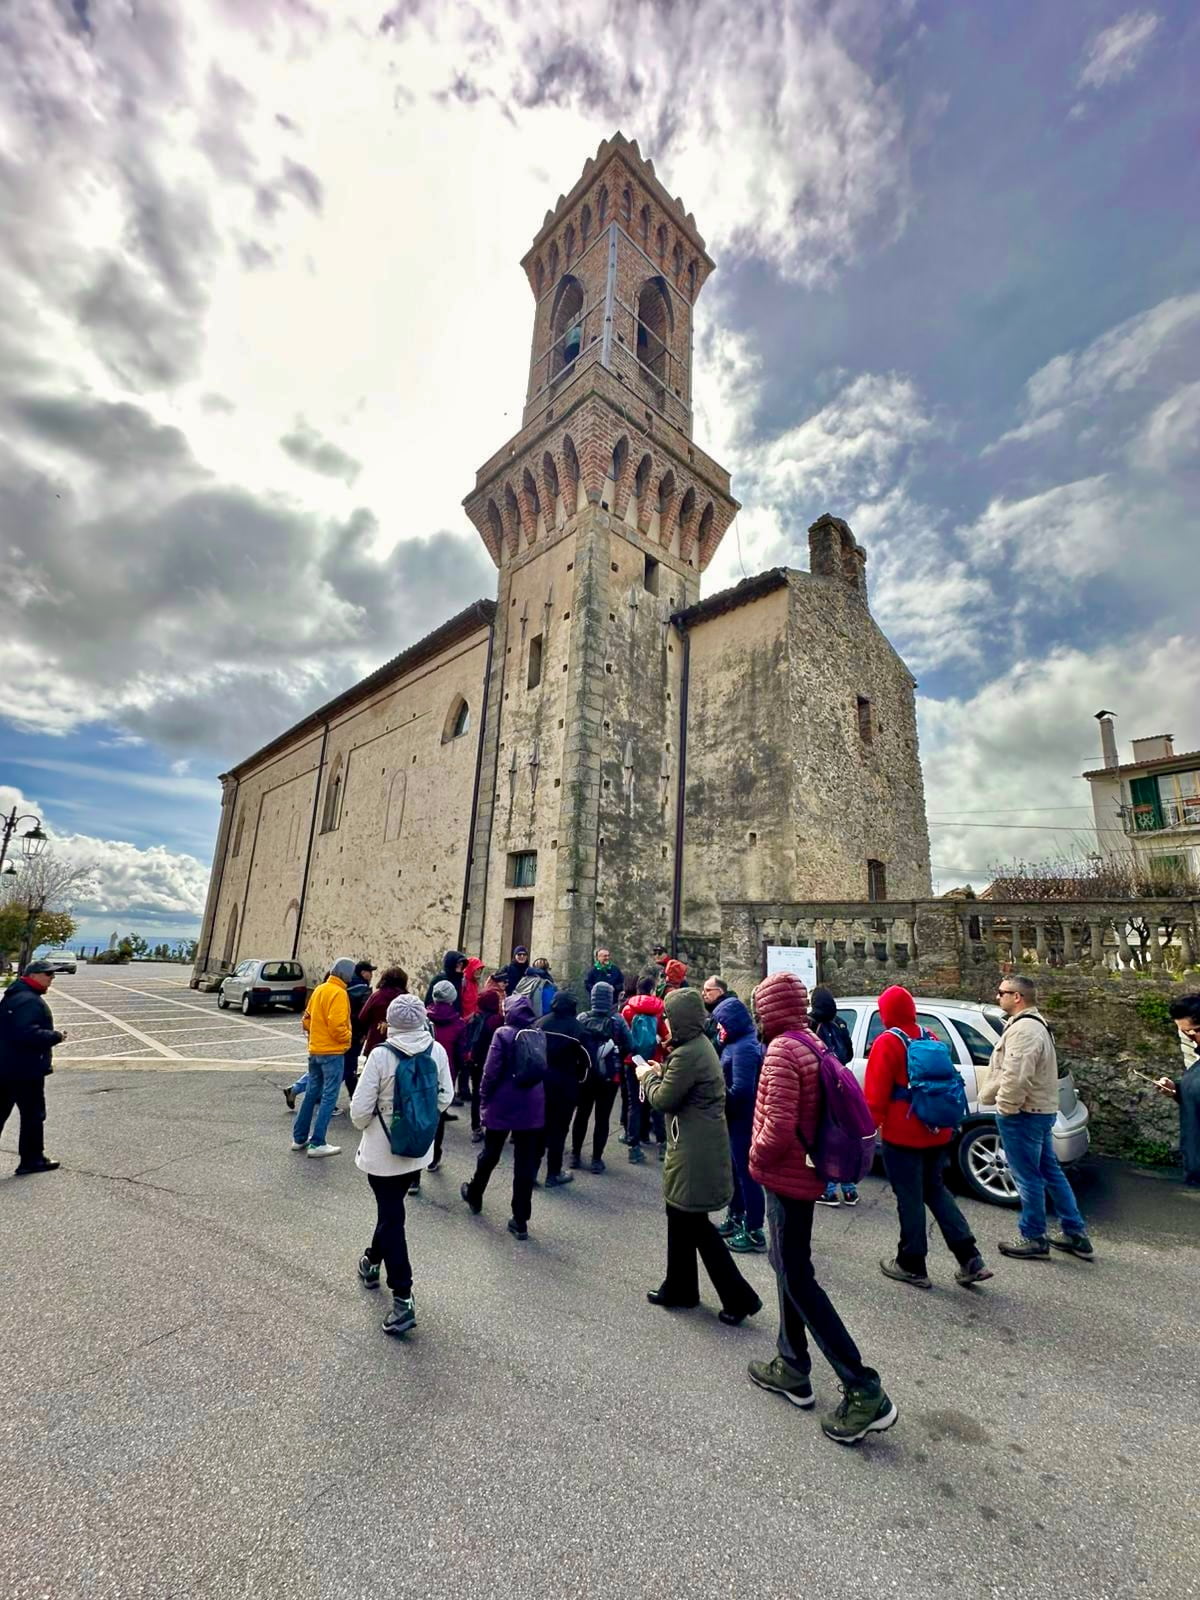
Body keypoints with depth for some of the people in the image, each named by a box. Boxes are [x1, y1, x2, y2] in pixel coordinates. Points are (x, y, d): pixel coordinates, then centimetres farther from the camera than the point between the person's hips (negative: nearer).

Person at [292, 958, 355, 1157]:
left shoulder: (319, 989, 8)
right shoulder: (339, 993, -18)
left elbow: (307, 1018, 14)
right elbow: (337, 1025, -23)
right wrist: (347, 1038, -6)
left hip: (315, 1049, 8)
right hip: (333, 1052, -8)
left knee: (311, 1094, 18)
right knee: (329, 1097, 0)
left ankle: (299, 1138, 26)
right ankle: (317, 1143, 3)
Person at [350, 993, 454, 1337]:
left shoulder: (381, 1055, -23)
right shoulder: (437, 1051, -12)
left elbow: (360, 1109, -17)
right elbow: (445, 1097, -1)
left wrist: (364, 1124, 5)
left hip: (383, 1152, -4)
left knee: (392, 1217, 8)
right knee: (391, 1208, 27)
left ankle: (403, 1299, 10)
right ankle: (373, 1259, 49)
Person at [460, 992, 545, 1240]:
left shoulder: (503, 1034, -12)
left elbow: (491, 1072, -14)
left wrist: (484, 1099, -1)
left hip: (503, 1106, -3)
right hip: (532, 1108, 3)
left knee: (490, 1155, 19)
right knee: (526, 1164, 8)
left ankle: (474, 1197, 41)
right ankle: (520, 1221, 12)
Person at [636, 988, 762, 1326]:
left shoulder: (687, 1054, -25)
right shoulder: (699, 1045, 7)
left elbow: (663, 1099, -19)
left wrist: (648, 1076, -3)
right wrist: (662, 1072, 5)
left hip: (695, 1153, -10)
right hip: (695, 1148, 10)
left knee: (694, 1223, 5)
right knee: (681, 1216, 21)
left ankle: (738, 1297, 16)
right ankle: (679, 1287, 35)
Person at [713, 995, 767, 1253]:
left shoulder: (744, 1048, -24)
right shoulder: (737, 1043, 7)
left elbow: (740, 1091, -27)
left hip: (743, 1120, -10)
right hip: (736, 1118, 10)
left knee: (747, 1173, 3)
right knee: (735, 1170, 22)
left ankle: (755, 1232, 16)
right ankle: (736, 1217, 38)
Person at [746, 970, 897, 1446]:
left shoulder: (782, 1051, -25)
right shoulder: (813, 1044, 5)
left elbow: (778, 1126, -29)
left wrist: (757, 1159, -11)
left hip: (787, 1177, -9)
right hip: (805, 1172, 9)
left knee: (799, 1282, 3)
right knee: (787, 1266, 22)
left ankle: (864, 1392, 8)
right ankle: (792, 1368, 35)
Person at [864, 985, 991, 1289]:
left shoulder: (887, 1043, -16)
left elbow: (875, 1093, -16)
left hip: (902, 1135, -7)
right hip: (936, 1132, 7)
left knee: (909, 1198, 5)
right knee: (936, 1190, 21)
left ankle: (912, 1266, 18)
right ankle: (970, 1259, 17)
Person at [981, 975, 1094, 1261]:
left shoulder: (1023, 1029, -24)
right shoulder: (1034, 1023, 12)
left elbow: (1015, 1077, -29)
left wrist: (1005, 1107, -16)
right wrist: (988, 1094, 19)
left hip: (1022, 1115, -10)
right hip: (1041, 1110, 10)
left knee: (1028, 1177, 3)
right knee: (1050, 1170, 19)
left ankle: (1033, 1239, 16)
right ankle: (1075, 1233, 30)